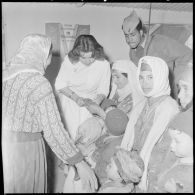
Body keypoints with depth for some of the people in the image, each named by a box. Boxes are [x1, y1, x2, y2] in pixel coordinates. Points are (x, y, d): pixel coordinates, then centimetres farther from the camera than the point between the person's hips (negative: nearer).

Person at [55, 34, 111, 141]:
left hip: (90, 100, 1)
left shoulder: (104, 64, -18)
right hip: (70, 99, 0)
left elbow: (103, 89, -8)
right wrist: (76, 97, -24)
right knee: (73, 133, -4)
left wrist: (97, 101, -27)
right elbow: (59, 84, -13)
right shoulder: (69, 60, -21)